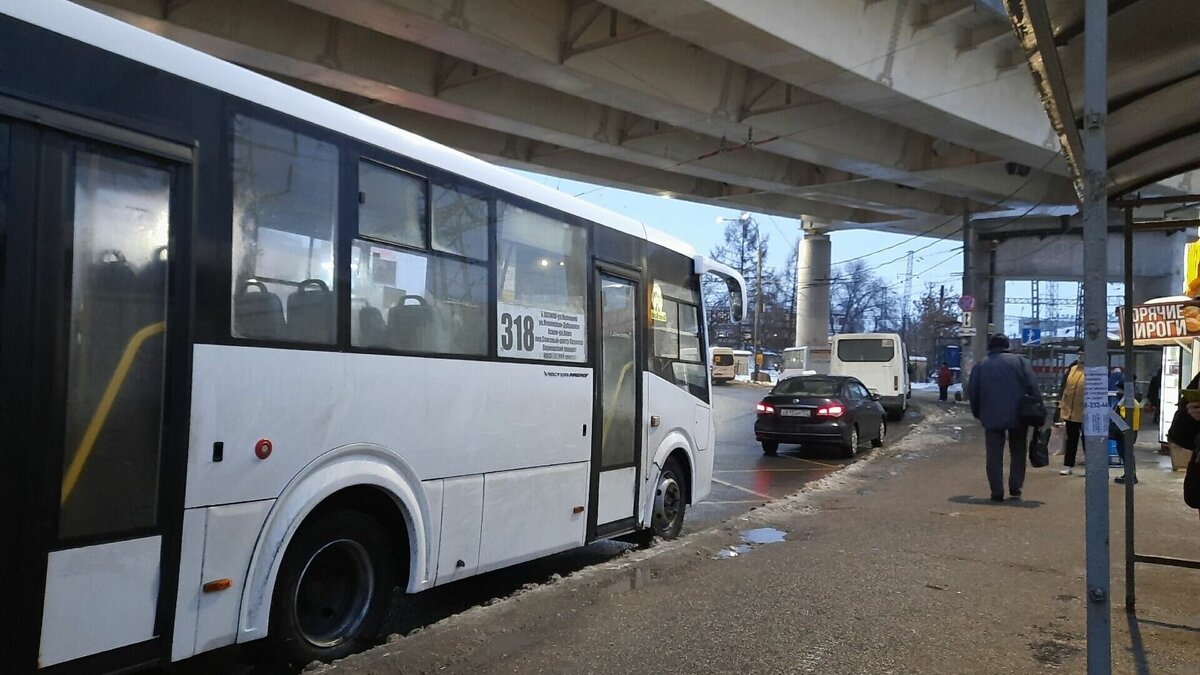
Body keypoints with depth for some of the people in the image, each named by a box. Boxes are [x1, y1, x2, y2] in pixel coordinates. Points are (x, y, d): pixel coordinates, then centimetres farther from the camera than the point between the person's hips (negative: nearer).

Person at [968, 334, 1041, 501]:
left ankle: (997, 492, 1)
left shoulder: (980, 366, 7)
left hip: (992, 417, 0)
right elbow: (1033, 387, -3)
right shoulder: (1021, 361, 5)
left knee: (994, 455, 4)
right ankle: (1015, 489, 13)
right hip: (1018, 416, 0)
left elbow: (972, 393, 6)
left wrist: (978, 414, 18)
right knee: (1018, 453, 14)